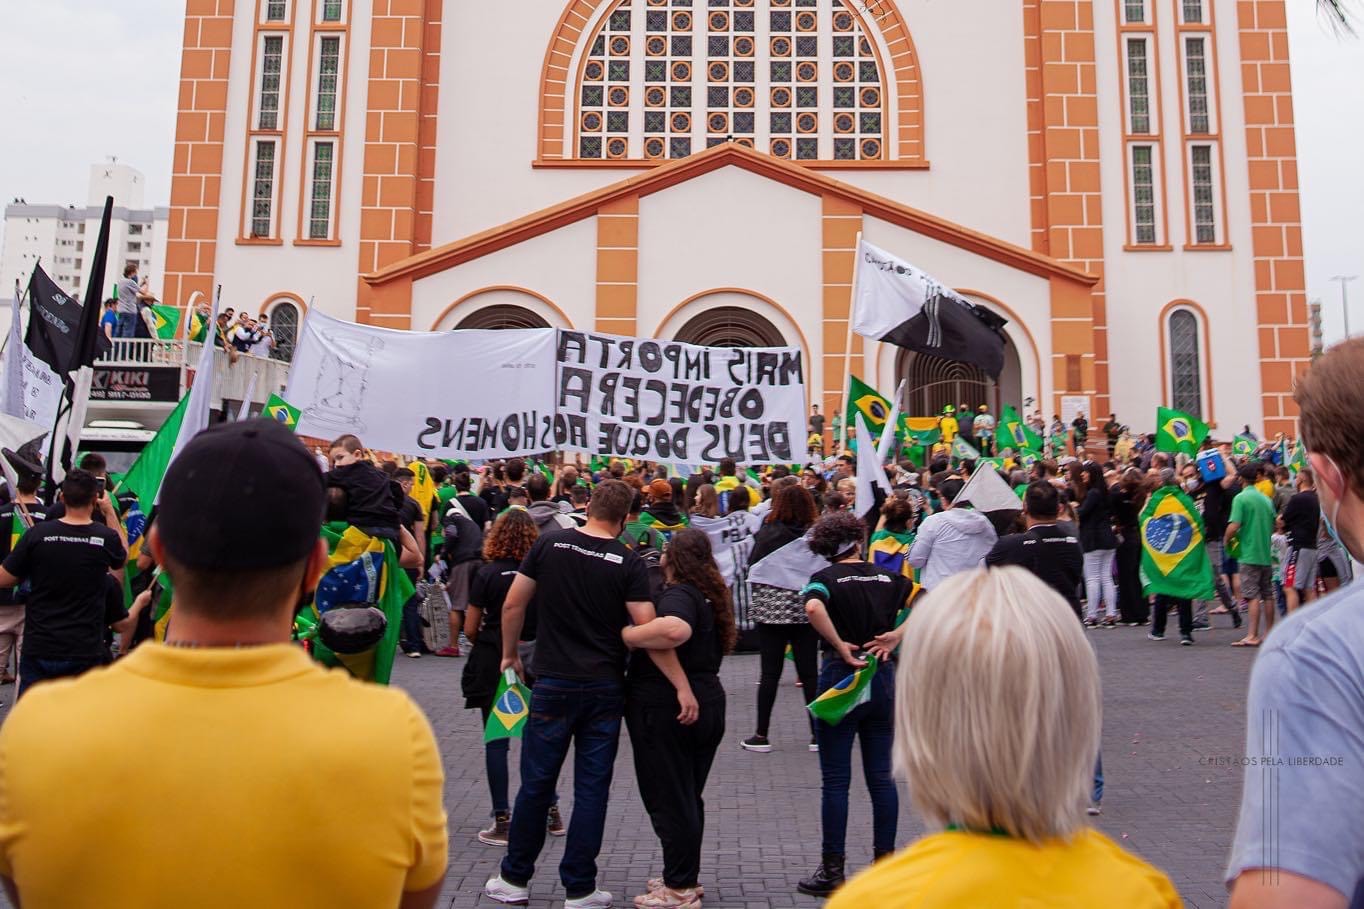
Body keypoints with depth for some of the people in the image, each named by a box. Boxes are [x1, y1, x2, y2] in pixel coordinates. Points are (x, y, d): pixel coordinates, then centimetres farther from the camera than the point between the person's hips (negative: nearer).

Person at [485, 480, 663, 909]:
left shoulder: (551, 543, -3)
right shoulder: (628, 564, -7)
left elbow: (513, 605, -1)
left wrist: (510, 654, 14)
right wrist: (683, 686, -9)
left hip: (554, 684, 1)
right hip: (605, 689, 0)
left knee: (536, 784, 13)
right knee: (592, 788, 9)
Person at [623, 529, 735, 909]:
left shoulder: (678, 595, -18)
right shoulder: (710, 595, 11)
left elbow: (675, 629, -40)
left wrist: (626, 634, -27)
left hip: (665, 707, -9)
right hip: (707, 702, 9)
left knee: (667, 800, 3)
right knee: (689, 797, 19)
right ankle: (687, 877, 30)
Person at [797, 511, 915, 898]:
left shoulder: (826, 578, -7)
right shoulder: (887, 577, 5)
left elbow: (813, 608, -29)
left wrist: (839, 645, -18)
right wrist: (897, 634, -6)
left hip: (841, 677, -4)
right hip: (883, 677, 4)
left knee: (836, 780, 4)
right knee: (881, 776, 12)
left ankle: (832, 870, 11)